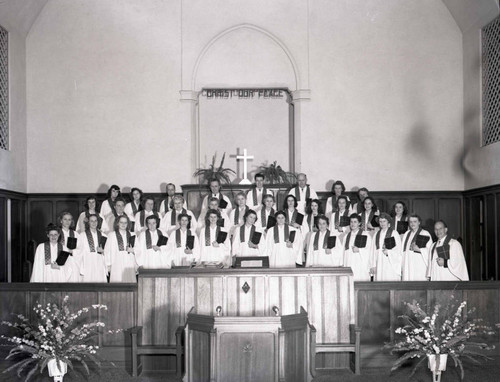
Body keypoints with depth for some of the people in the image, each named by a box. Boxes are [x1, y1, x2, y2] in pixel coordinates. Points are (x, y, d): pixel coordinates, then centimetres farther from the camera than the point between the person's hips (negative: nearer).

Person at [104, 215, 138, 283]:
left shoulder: (131, 235, 14)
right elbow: (107, 250, 3)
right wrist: (108, 265, -2)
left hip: (129, 266, 3)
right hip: (117, 266, -2)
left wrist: (133, 250, -2)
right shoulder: (112, 235, 5)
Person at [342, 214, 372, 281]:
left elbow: (368, 251, -2)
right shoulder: (346, 236, 17)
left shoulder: (365, 235, 3)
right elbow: (344, 251, 16)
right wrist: (343, 266, 8)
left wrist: (359, 250, -18)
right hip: (348, 267, 4)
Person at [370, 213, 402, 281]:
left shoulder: (394, 233, -1)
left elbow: (398, 250, -3)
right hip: (379, 265, 4)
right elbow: (374, 250, 13)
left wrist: (388, 252, -19)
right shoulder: (377, 234, 14)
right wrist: (373, 265, 7)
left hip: (391, 264, -4)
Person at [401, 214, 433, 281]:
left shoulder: (425, 234, 1)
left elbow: (428, 251, -4)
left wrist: (419, 249, -21)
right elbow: (403, 249, 20)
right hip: (407, 267, 5)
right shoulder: (406, 234, 18)